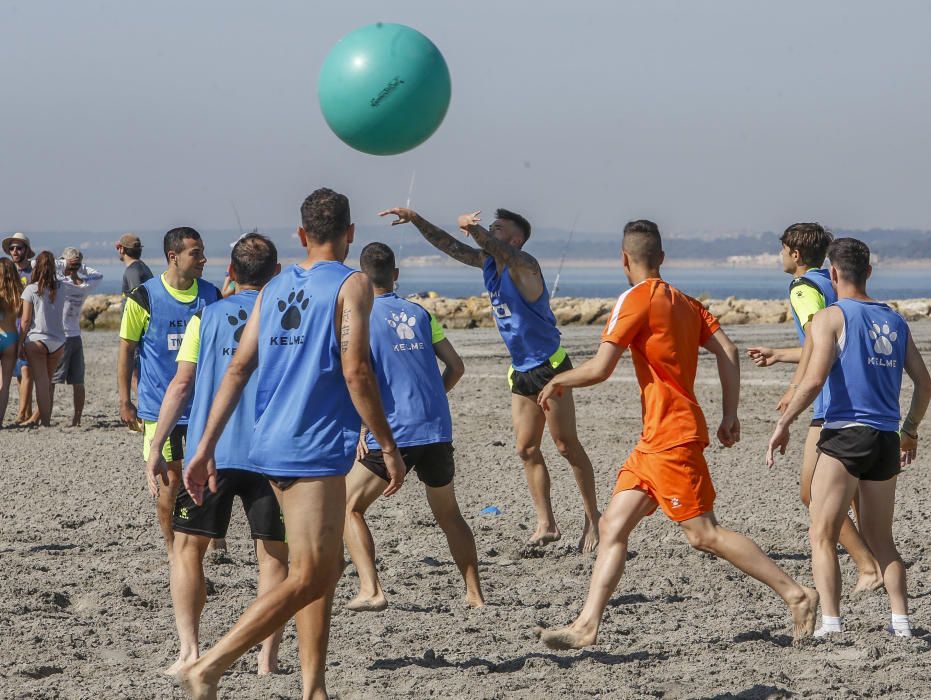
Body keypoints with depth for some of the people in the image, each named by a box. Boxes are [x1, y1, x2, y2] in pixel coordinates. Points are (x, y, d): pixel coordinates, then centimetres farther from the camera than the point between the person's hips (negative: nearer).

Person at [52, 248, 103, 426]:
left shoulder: (60, 283, -15)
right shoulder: (85, 286, 0)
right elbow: (98, 276, 22)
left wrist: (63, 264, -9)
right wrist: (80, 267, 10)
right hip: (76, 337, 5)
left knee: (49, 381, -1)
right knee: (77, 383, 8)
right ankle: (77, 418, 12)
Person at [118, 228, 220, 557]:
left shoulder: (211, 295, 6)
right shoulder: (144, 297, -5)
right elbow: (126, 349, 0)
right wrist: (125, 402, -3)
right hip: (159, 406, -3)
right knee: (171, 478, 2)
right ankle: (172, 549, 13)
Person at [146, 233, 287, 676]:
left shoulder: (206, 317, 5)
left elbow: (181, 385, 1)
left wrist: (155, 449, 4)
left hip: (209, 452, 0)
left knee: (188, 547, 9)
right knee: (273, 555, 7)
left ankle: (189, 648, -3)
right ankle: (268, 656, 1)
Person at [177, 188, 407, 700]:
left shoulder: (274, 288, 14)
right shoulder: (351, 285, -5)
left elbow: (238, 368, 9)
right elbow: (356, 372, -14)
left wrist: (205, 448, 9)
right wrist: (389, 447, -8)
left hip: (273, 446, 8)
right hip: (316, 448, -8)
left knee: (326, 566, 16)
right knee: (308, 577, -7)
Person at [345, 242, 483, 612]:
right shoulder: (419, 313, 13)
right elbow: (456, 366, 14)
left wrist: (363, 428, -6)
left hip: (391, 432, -5)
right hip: (437, 429, 5)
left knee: (349, 507, 9)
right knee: (449, 514, 21)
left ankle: (371, 590, -6)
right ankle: (475, 594, 17)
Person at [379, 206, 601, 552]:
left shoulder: (524, 265, -17)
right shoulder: (488, 262, 6)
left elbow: (501, 250, -38)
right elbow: (449, 245, 9)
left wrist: (473, 228, -57)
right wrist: (417, 220, -4)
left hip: (550, 366, -9)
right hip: (521, 371, 9)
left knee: (567, 445, -3)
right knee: (527, 449, 7)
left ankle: (592, 518, 6)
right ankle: (546, 524, 12)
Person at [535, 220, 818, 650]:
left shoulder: (636, 299, -10)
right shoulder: (683, 302, 15)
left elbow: (600, 369, -13)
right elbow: (727, 352, 7)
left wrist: (558, 381, 5)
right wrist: (730, 415, 7)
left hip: (672, 437, -9)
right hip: (655, 440, 9)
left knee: (704, 534, -7)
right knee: (613, 526, 7)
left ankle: (796, 595, -5)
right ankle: (586, 626, 4)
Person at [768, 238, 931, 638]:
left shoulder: (831, 317, -3)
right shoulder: (894, 321, 14)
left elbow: (814, 380, -15)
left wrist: (784, 424, -7)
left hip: (846, 435, -6)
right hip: (886, 438, 6)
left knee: (822, 535, -3)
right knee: (880, 538, 15)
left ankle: (830, 623, -14)